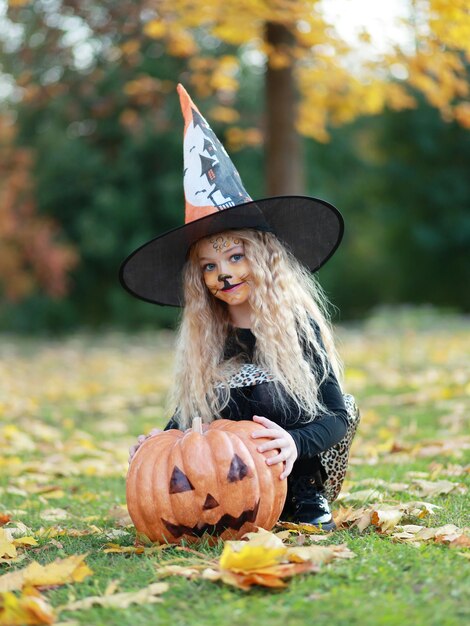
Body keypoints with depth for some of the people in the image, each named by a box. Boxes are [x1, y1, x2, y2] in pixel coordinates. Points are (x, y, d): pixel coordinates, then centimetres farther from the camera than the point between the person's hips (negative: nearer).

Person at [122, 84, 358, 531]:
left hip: (296, 480, -4)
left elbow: (338, 418, -12)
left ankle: (309, 504, -9)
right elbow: (190, 413, 10)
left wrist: (294, 443, -33)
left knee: (269, 394, -28)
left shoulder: (299, 326, -8)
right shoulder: (205, 342, 5)